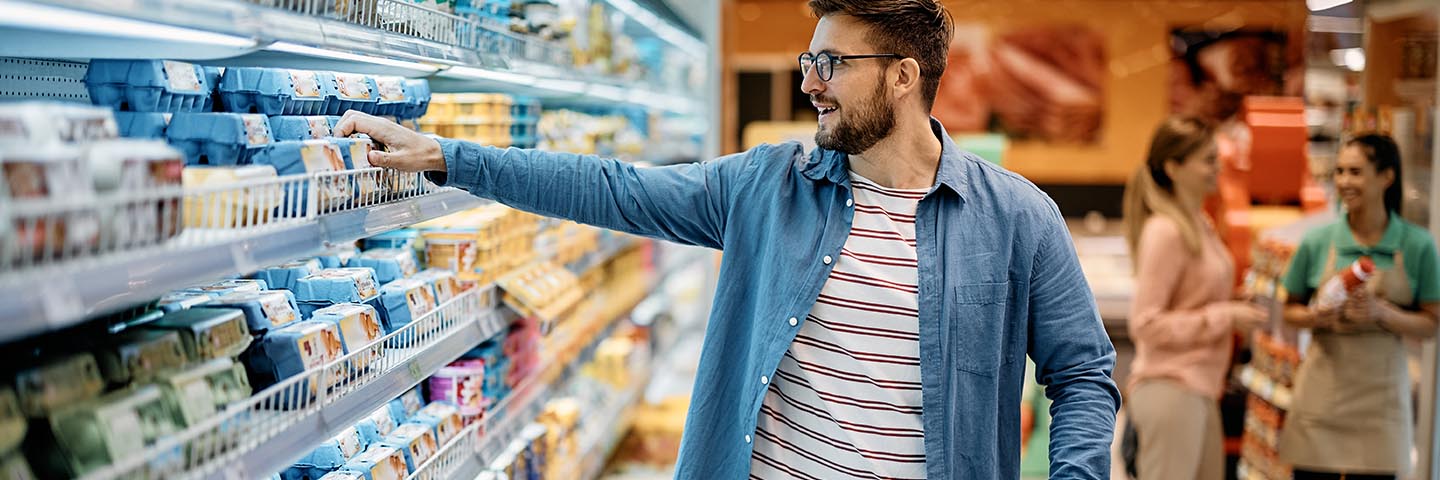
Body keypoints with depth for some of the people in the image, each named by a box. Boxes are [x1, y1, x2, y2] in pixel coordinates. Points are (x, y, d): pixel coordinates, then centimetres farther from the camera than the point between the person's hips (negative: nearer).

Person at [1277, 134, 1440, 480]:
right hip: (1322, 389, 1)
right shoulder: (1318, 241, 0)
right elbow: (1291, 309, 10)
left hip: (1381, 392, 0)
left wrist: (1382, 313, -16)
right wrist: (1314, 317, -12)